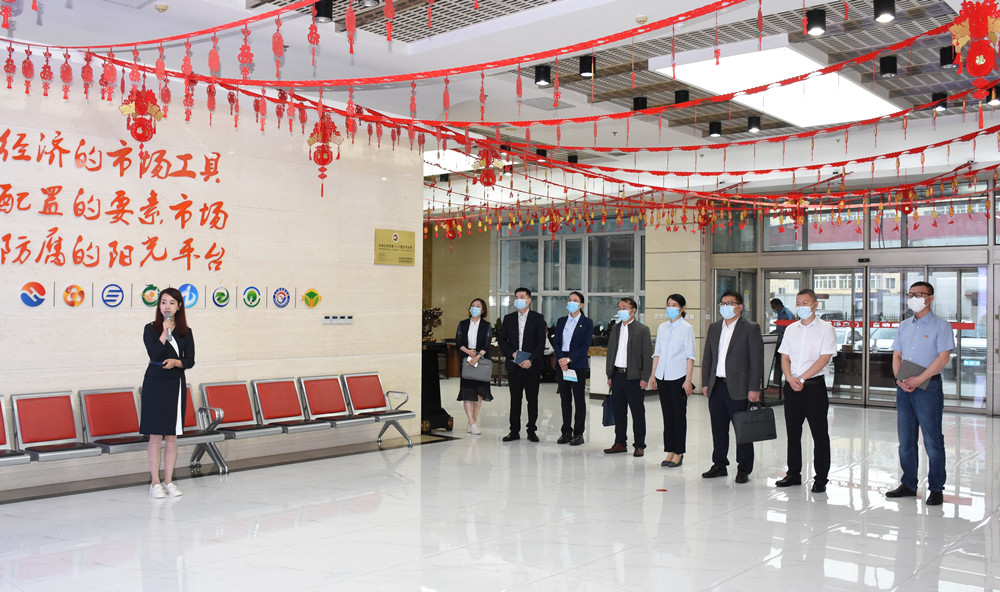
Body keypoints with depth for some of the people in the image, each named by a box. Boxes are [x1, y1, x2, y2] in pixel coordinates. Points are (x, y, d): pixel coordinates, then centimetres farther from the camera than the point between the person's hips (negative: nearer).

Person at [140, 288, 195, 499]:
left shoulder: (185, 332, 6)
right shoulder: (151, 328, -1)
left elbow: (190, 361, 4)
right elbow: (154, 355, -14)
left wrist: (175, 362, -15)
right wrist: (165, 333, -20)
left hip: (176, 384, 3)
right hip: (155, 384, -3)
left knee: (172, 436, 6)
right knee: (155, 435, -1)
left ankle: (168, 481, 15)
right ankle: (155, 483, 8)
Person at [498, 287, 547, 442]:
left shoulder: (538, 318, 2)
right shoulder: (508, 319, 10)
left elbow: (541, 342, -4)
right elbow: (502, 340, 8)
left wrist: (531, 360, -14)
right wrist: (512, 354, -9)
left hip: (532, 365, -2)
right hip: (513, 365, 2)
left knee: (532, 399, 3)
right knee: (515, 399, 6)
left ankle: (532, 431, 12)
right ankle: (514, 431, 12)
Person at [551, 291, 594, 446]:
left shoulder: (587, 323, 0)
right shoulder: (561, 321, 13)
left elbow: (585, 346, -8)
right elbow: (556, 342, 7)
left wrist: (569, 359, -16)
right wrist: (561, 359, -9)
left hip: (578, 364, -4)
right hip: (562, 363, 4)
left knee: (579, 399, -1)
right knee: (565, 398, 7)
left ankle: (578, 434, 4)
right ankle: (566, 432, 14)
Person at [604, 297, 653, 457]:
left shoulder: (642, 330, -4)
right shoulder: (616, 329, 14)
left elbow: (647, 355, -7)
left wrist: (645, 378, -12)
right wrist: (609, 375, 11)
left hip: (633, 377, -6)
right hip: (617, 375, 6)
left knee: (637, 412, 2)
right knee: (618, 411, 11)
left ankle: (639, 445, 10)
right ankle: (620, 443, 20)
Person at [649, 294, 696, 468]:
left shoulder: (686, 328, -4)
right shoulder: (662, 327, 11)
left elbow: (690, 356, -7)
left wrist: (688, 380, -12)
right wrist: (653, 375, 10)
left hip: (678, 376, -5)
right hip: (663, 376, 5)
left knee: (679, 414, 1)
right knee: (667, 414, 8)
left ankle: (678, 453, 8)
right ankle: (669, 451, 15)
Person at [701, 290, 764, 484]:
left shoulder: (751, 328, -4)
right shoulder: (714, 328, 13)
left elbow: (757, 360, -8)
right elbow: (707, 356, 16)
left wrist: (754, 388, -13)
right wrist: (705, 383, 10)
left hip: (738, 388, -5)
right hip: (716, 386, 5)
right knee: (718, 429, 12)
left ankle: (744, 469, 12)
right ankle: (719, 465, 24)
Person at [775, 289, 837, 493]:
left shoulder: (825, 329, -4)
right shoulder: (791, 329, 12)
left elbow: (824, 358, -12)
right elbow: (785, 357, 10)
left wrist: (802, 378, -15)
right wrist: (790, 378, -8)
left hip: (814, 386, -5)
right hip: (792, 386, 5)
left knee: (820, 433, 0)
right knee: (793, 432, 11)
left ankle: (821, 478, 8)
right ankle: (793, 474, 22)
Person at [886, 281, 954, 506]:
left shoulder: (940, 325, -3)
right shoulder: (904, 326, 15)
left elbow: (943, 357, -11)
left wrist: (919, 379, -16)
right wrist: (899, 379, -3)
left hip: (927, 387, -6)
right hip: (903, 387, 6)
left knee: (932, 441, -2)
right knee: (905, 439, 10)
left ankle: (936, 488, 7)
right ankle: (908, 485, 20)